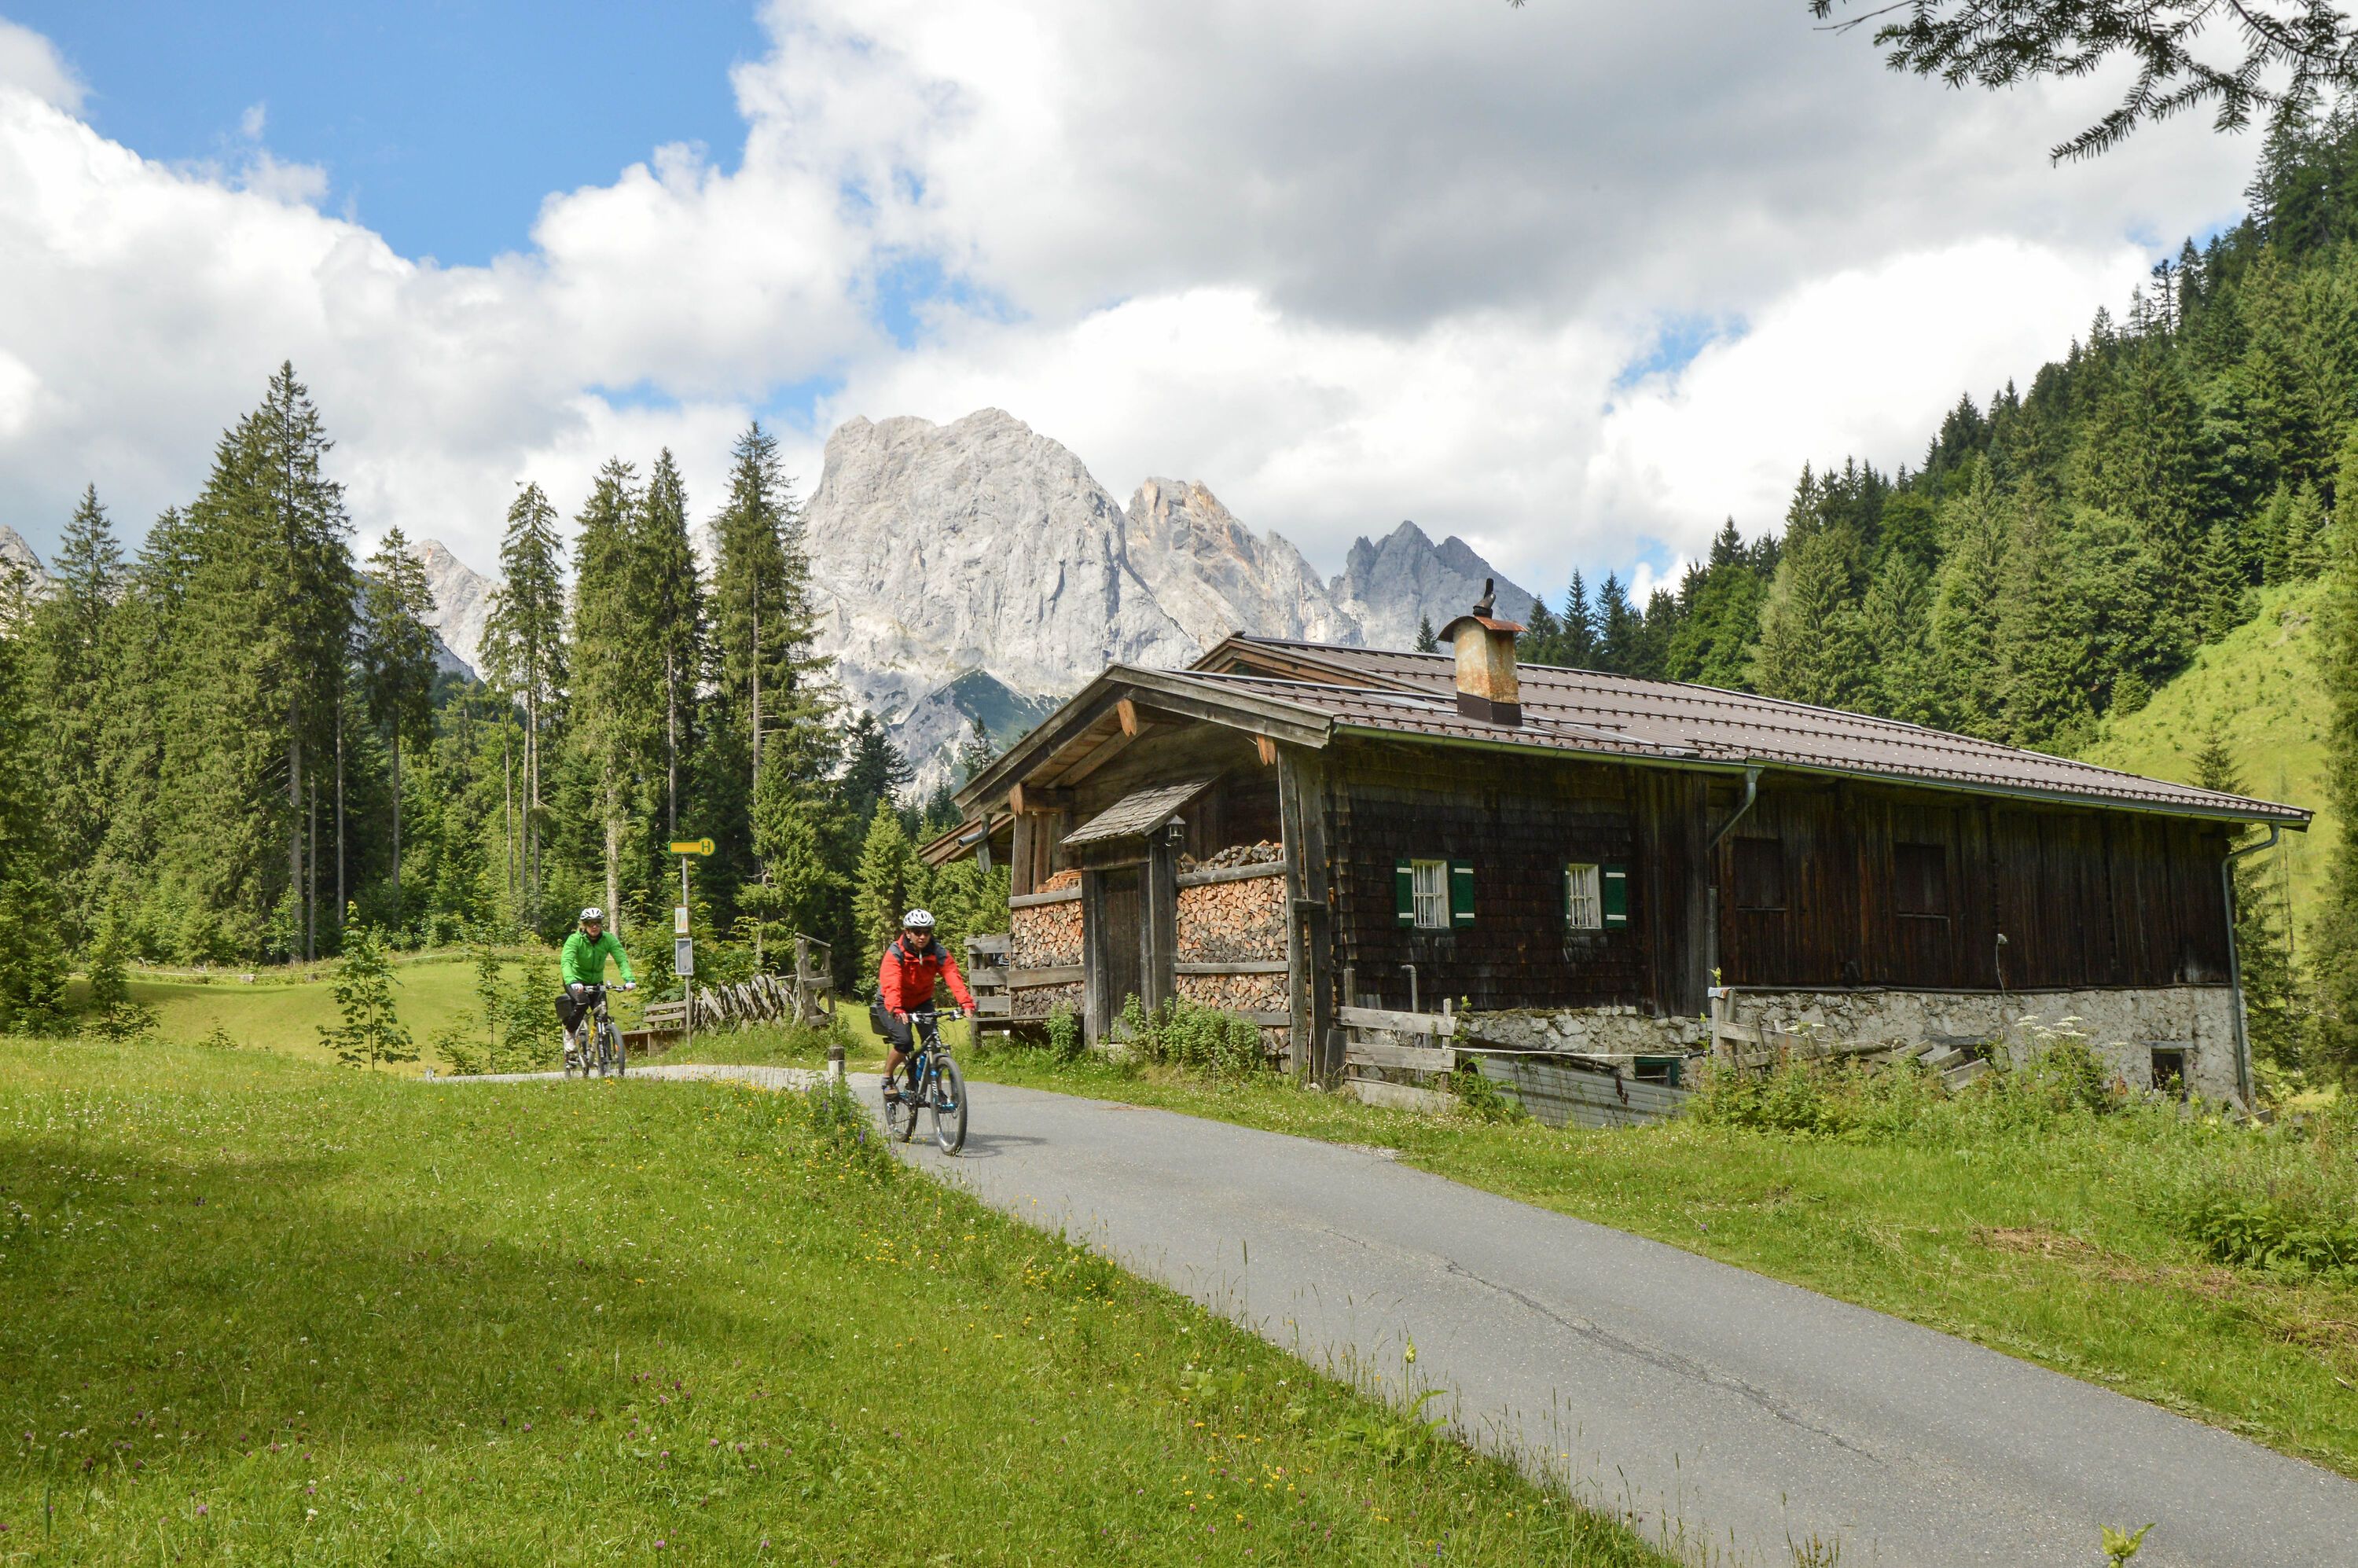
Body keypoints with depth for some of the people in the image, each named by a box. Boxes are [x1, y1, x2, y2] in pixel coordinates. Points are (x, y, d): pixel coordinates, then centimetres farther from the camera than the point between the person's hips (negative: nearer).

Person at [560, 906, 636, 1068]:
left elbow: (622, 959, -25)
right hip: (576, 981, -3)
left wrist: (629, 979, -43)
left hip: (596, 981, 3)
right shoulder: (575, 939, -22)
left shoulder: (609, 939, -15)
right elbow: (566, 962, -36)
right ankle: (570, 1034, -4)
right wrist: (572, 982, -54)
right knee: (581, 1004, -30)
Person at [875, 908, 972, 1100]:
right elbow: (891, 985, -39)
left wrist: (967, 1003, -46)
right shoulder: (895, 953, -25)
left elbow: (954, 977, -29)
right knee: (904, 1040, -25)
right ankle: (887, 1079, 0)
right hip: (891, 1004, -3)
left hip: (922, 1001, 3)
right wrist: (896, 1009, -58)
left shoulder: (938, 953, -15)